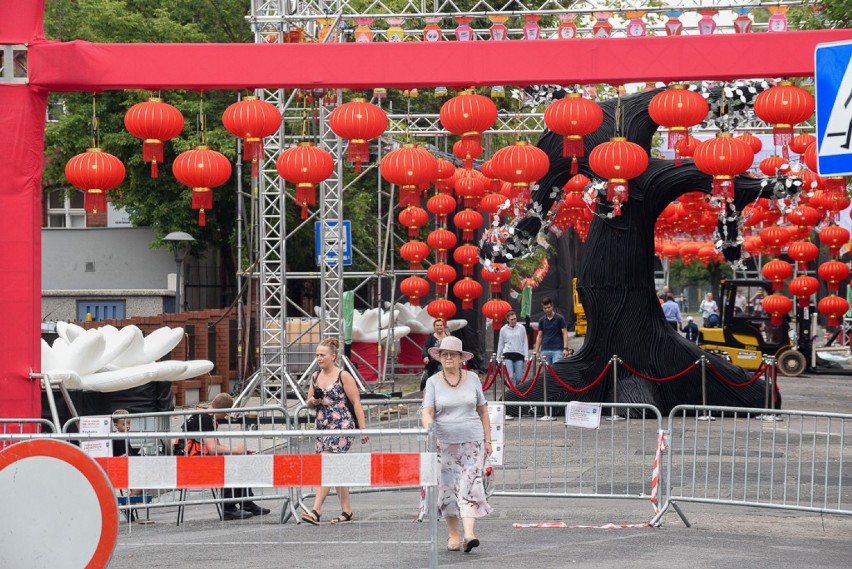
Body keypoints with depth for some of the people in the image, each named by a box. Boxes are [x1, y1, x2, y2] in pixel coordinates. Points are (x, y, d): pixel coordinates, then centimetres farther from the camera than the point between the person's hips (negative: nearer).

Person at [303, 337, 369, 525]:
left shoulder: (343, 376, -8)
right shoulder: (315, 377, 11)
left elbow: (356, 402, -8)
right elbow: (309, 403, 21)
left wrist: (363, 428, -11)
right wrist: (312, 402, -4)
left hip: (341, 427, -7)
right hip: (322, 426, 7)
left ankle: (316, 511, -20)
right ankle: (347, 511, 18)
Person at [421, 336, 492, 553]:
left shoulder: (472, 379, 7)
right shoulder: (433, 382, 2)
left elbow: (483, 411, 13)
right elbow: (426, 413, -8)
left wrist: (488, 440, 10)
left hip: (472, 441, 0)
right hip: (444, 443, 0)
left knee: (470, 485, -12)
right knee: (447, 487, 1)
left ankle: (469, 533, -20)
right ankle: (453, 535, 13)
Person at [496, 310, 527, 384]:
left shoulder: (521, 328, 4)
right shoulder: (503, 329, 5)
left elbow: (525, 343, 8)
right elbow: (500, 344, 13)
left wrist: (526, 357, 2)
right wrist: (498, 358, 15)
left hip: (519, 355, 1)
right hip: (508, 355, -1)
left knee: (519, 378, -1)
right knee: (510, 376, -16)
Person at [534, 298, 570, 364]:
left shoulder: (559, 318, -1)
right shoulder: (542, 321, 10)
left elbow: (565, 334, -3)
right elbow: (539, 336, 14)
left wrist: (565, 348, -13)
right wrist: (537, 351, 7)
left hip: (557, 350, -4)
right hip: (545, 350, 4)